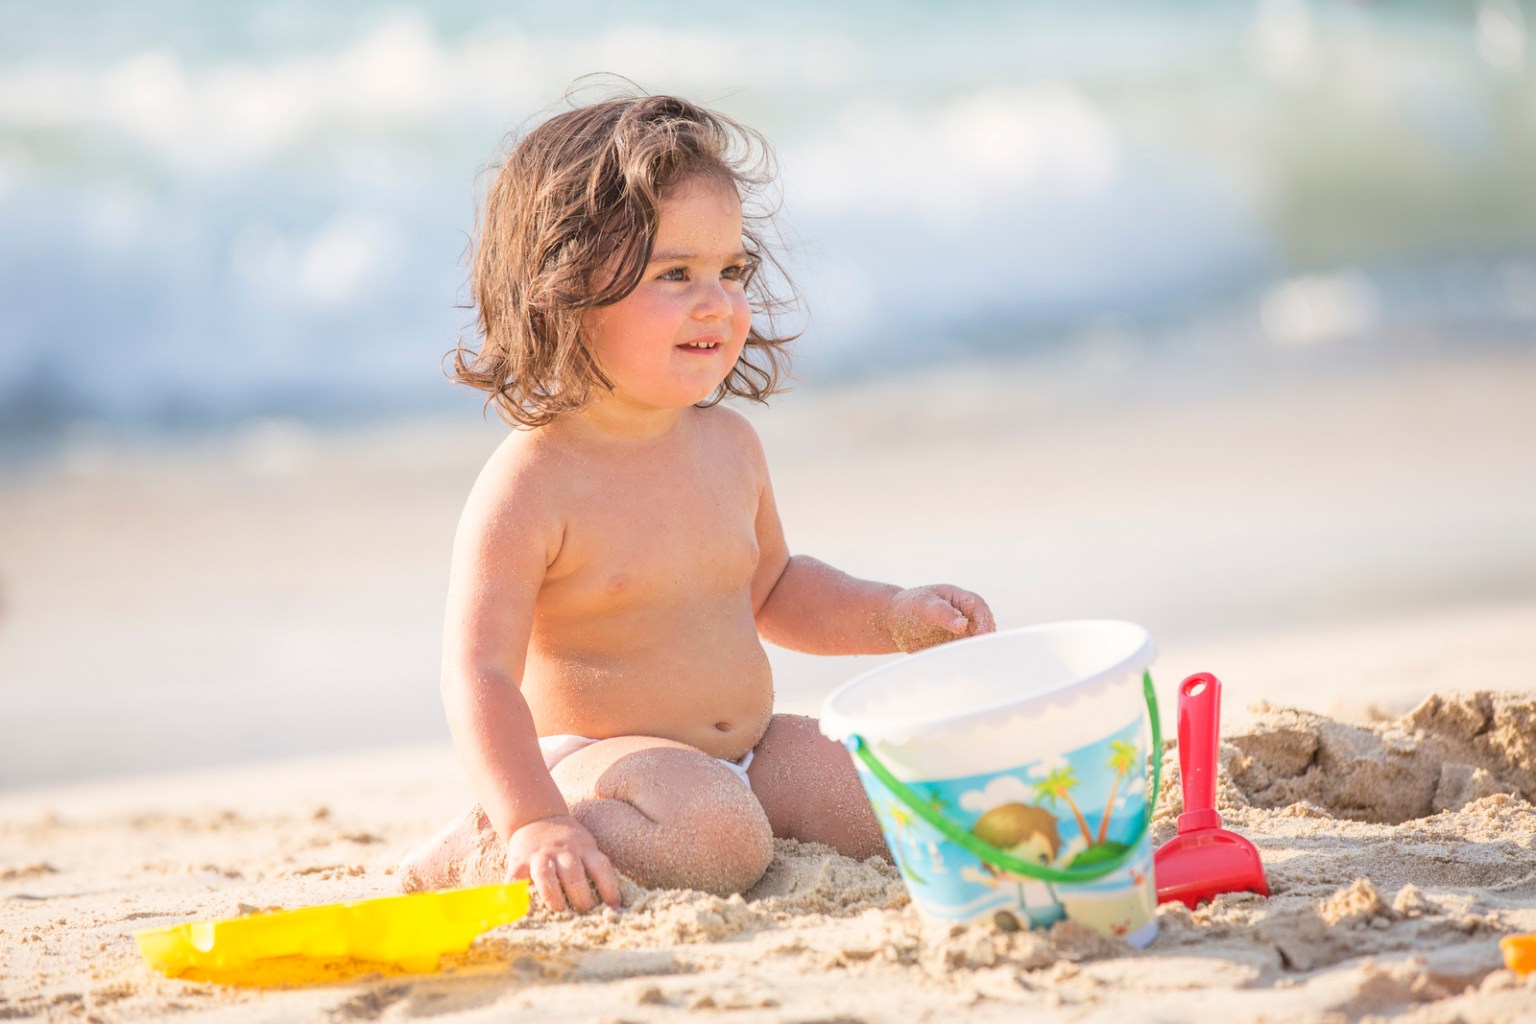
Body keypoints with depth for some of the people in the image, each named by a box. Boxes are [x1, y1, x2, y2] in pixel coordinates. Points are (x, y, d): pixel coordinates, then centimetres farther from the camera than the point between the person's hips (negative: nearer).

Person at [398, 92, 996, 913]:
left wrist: (895, 616, 10)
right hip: (592, 756, -8)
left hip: (748, 750, 8)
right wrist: (534, 825, -32)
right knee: (718, 841, -34)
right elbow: (479, 671, -21)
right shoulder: (530, 485, -17)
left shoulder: (728, 445, 6)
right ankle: (486, 852, -12)